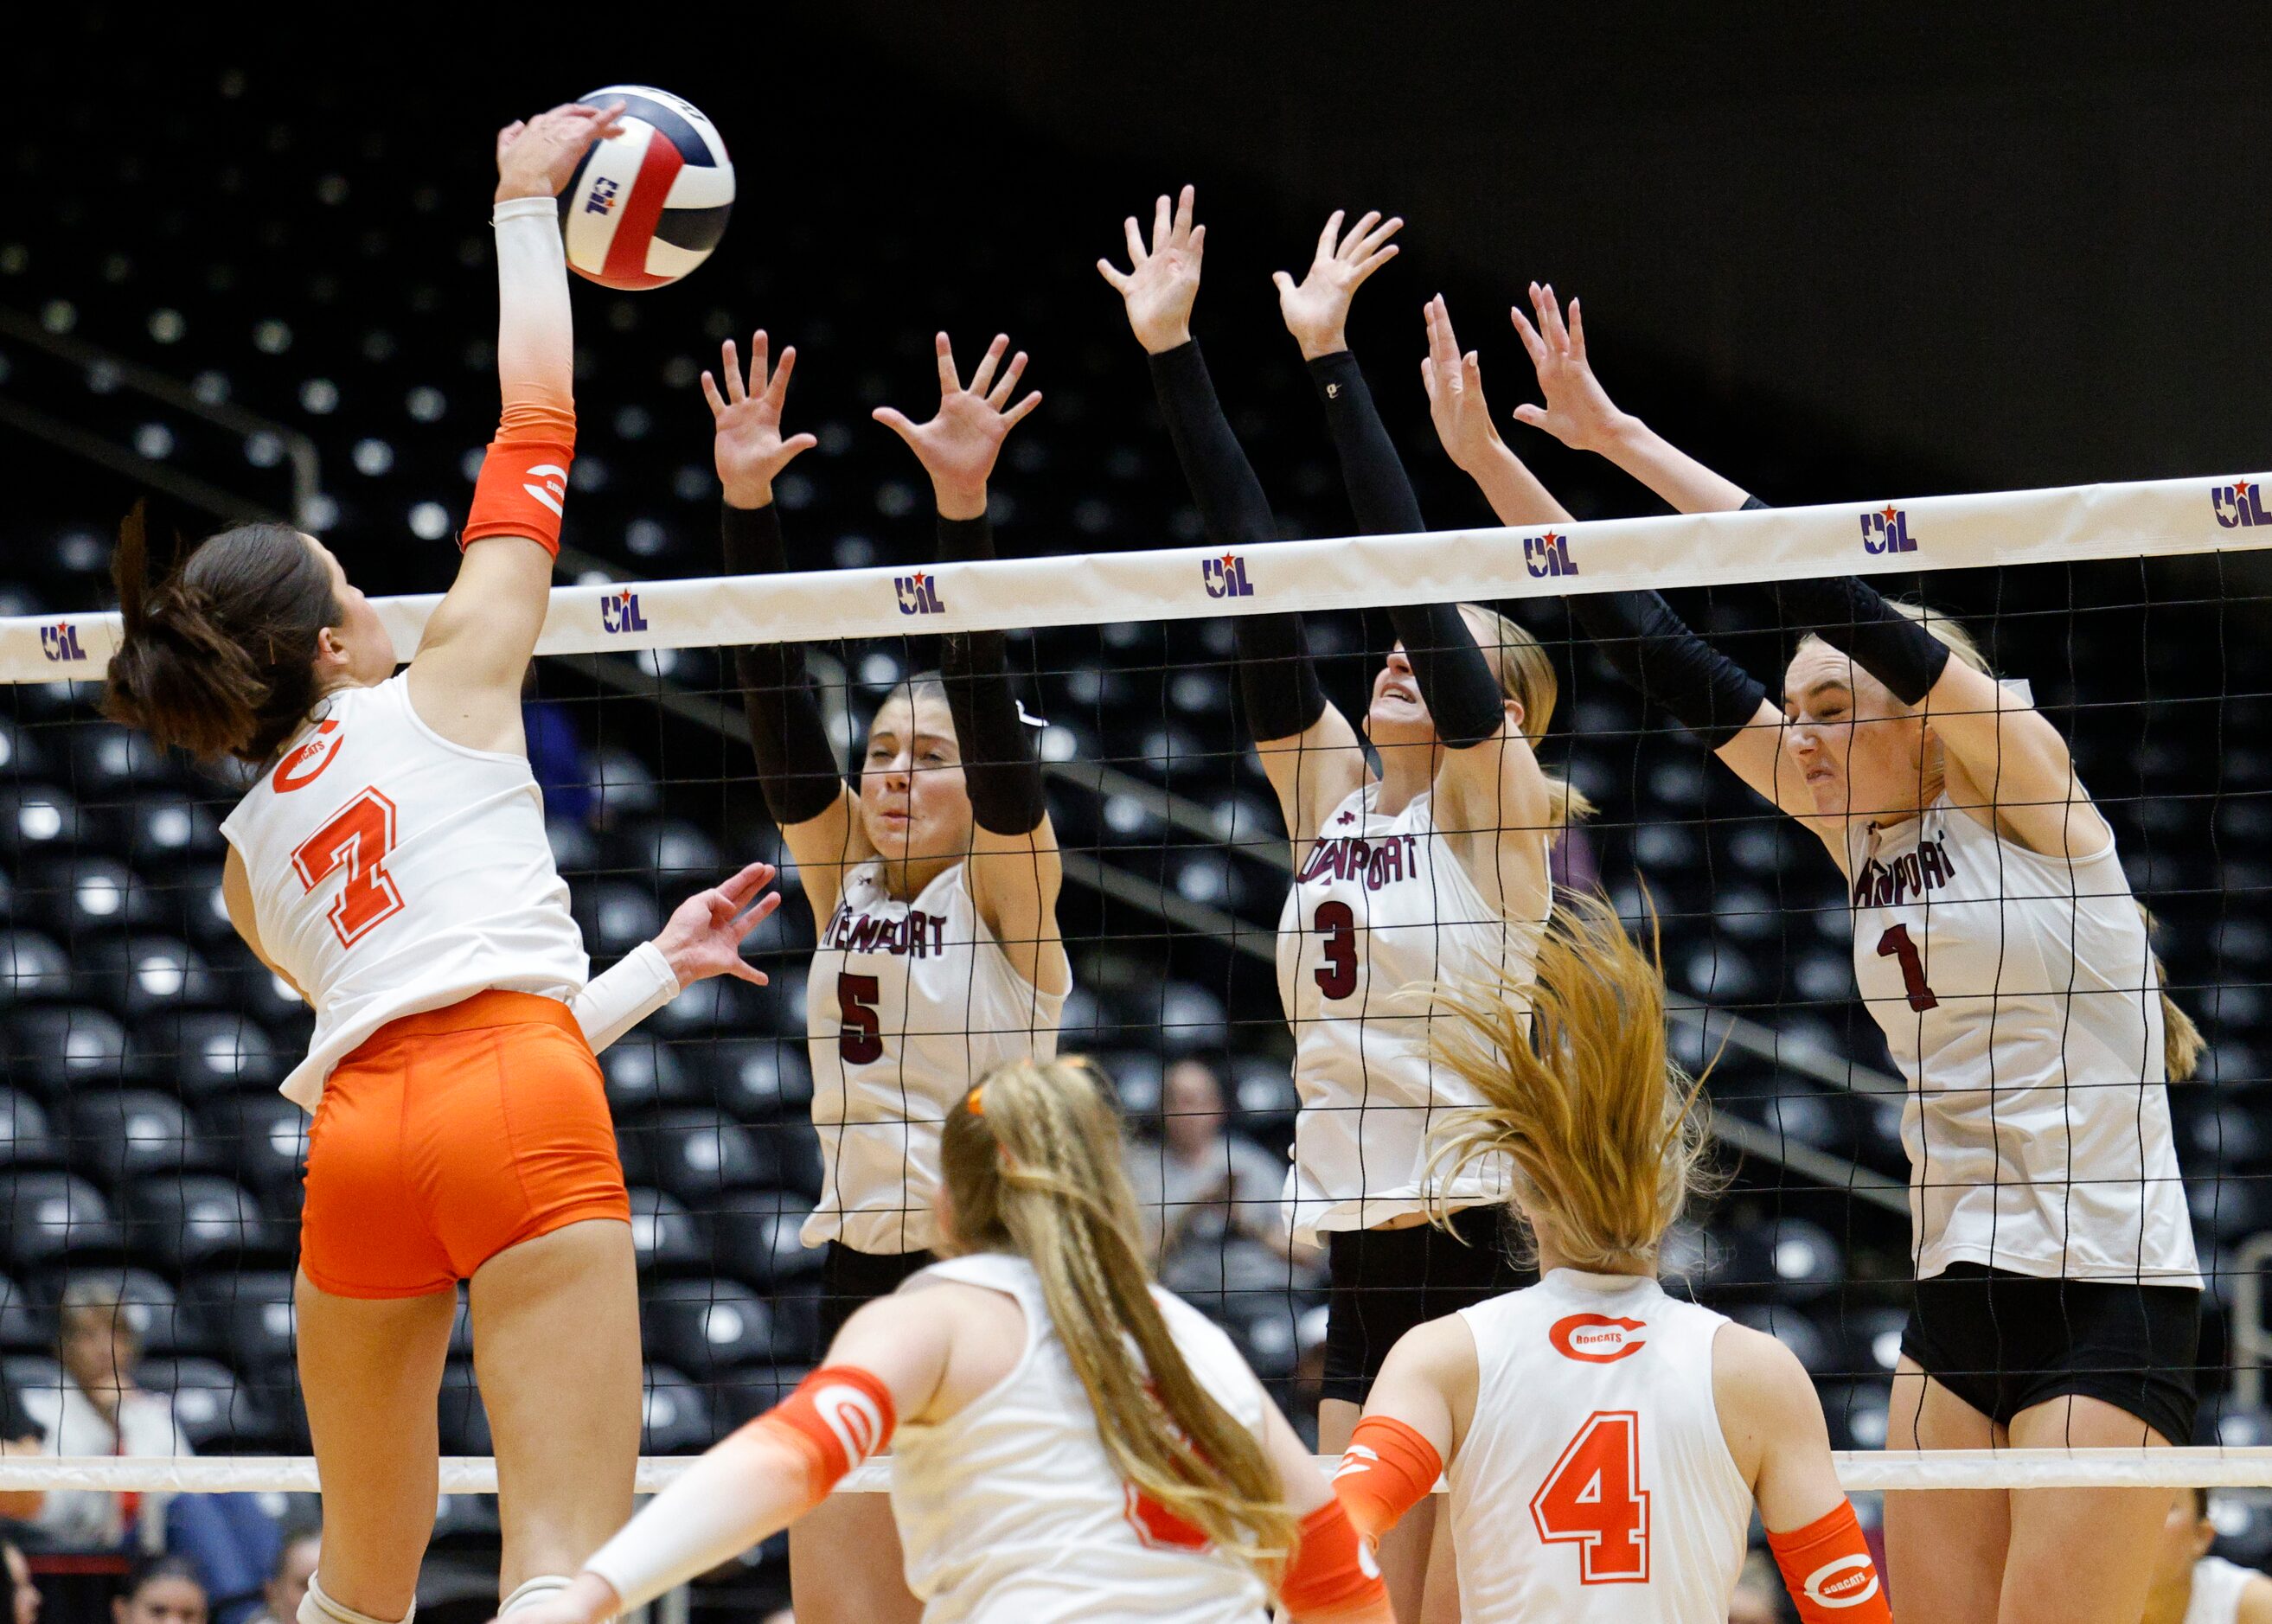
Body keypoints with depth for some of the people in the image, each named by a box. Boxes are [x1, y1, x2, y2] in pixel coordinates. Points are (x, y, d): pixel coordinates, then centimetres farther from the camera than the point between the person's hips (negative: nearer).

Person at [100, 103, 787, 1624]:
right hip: (522, 1113, -5)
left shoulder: (249, 854, 25)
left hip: (358, 1138, 5)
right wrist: (525, 206, 27)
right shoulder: (446, 688, 12)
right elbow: (537, 418, 17)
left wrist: (662, 962, 35)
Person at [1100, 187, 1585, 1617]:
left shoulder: (1500, 804, -3)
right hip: (1364, 1269, 7)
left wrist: (1332, 357, -13)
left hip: (1487, 1257, -7)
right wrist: (1174, 353, 6)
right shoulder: (1334, 796, 13)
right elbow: (1256, 562, 8)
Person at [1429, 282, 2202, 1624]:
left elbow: (1831, 589, -13)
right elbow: (1659, 653, 10)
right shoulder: (1863, 835, 12)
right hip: (1957, 1303, 7)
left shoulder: (2024, 793, -5)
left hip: (2109, 1306, -7)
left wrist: (1623, 439, -10)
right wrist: (1485, 457, 6)